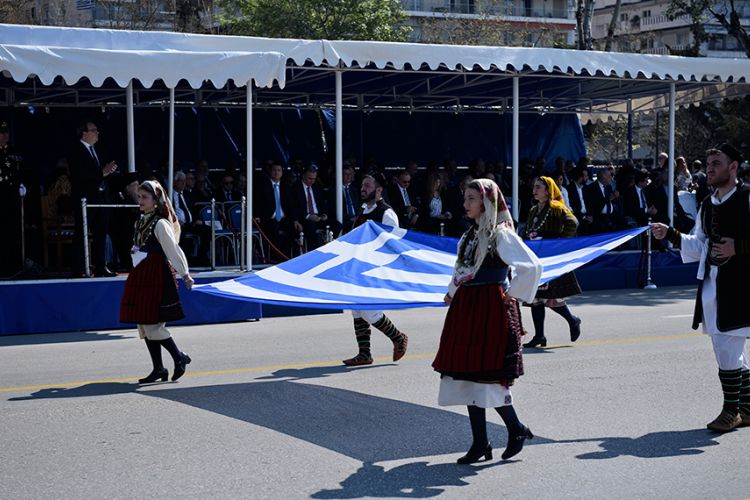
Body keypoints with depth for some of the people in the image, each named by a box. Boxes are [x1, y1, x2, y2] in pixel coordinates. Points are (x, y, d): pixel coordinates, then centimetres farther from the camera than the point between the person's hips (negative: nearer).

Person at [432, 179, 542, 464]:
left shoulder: (500, 234, -11)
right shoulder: (472, 234, 15)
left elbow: (532, 266, -20)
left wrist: (513, 293, -12)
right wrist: (452, 292, 15)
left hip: (491, 309, -9)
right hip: (466, 308, 9)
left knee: (487, 375, -8)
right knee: (467, 375, 6)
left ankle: (516, 429, 13)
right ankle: (479, 443, 12)